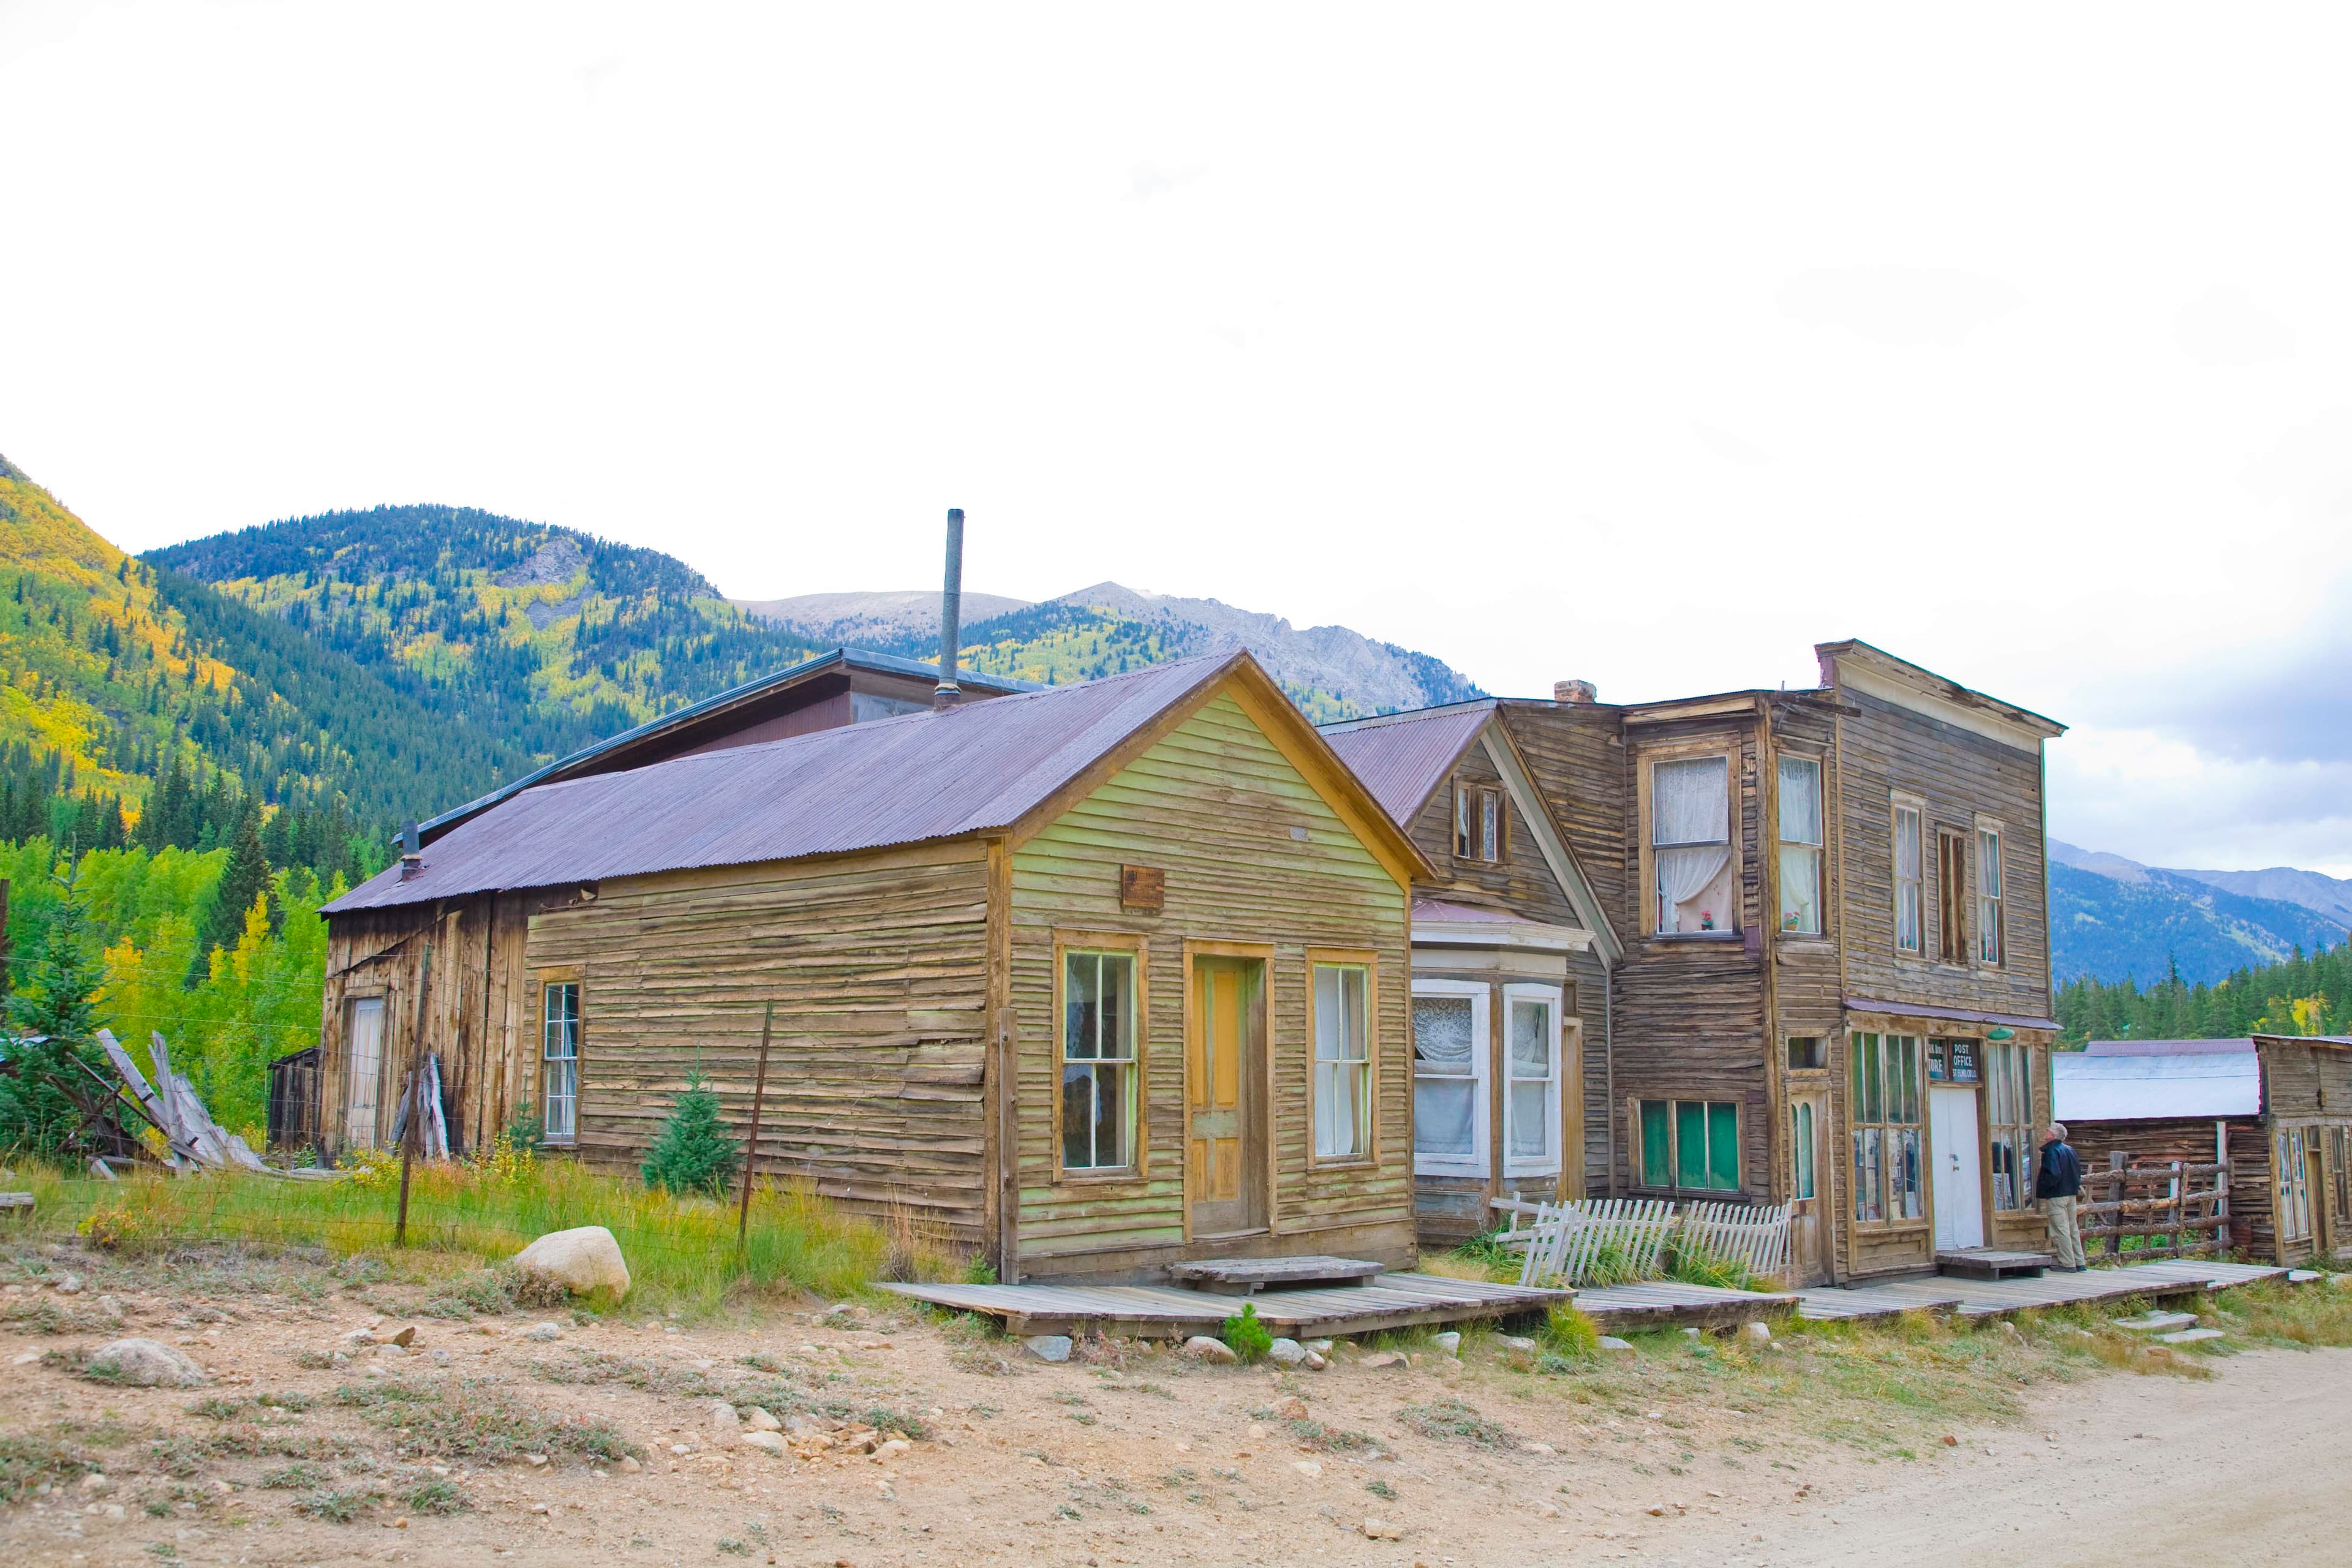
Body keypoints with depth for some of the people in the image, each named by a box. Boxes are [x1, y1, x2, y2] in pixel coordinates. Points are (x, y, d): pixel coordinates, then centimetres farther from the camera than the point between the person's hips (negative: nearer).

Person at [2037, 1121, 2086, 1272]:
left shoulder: (2051, 1151, -16)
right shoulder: (2070, 1149, 11)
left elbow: (2053, 1175, -24)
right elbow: (2079, 1170, 16)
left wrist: (2041, 1187, -14)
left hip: (2056, 1196, -9)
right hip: (2071, 1194, 9)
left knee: (2061, 1230, -5)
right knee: (2073, 1229, 14)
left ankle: (2068, 1263, -4)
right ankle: (2079, 1262, 16)